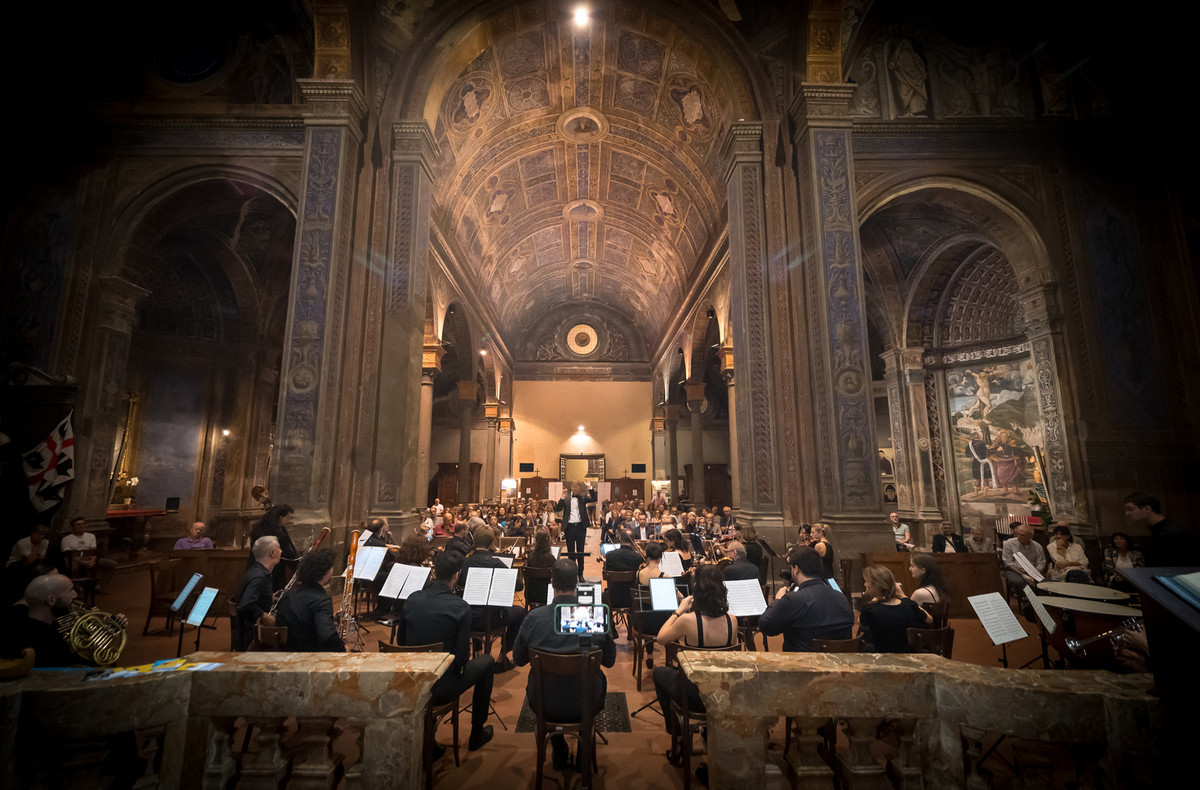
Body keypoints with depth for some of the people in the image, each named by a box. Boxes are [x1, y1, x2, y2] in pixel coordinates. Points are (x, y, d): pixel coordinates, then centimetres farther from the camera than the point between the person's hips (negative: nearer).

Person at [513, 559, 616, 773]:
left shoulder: (534, 617, -21)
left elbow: (518, 660, -3)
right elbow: (609, 661, -4)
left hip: (545, 705, 0)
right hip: (585, 704, 0)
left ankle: (559, 753, 40)